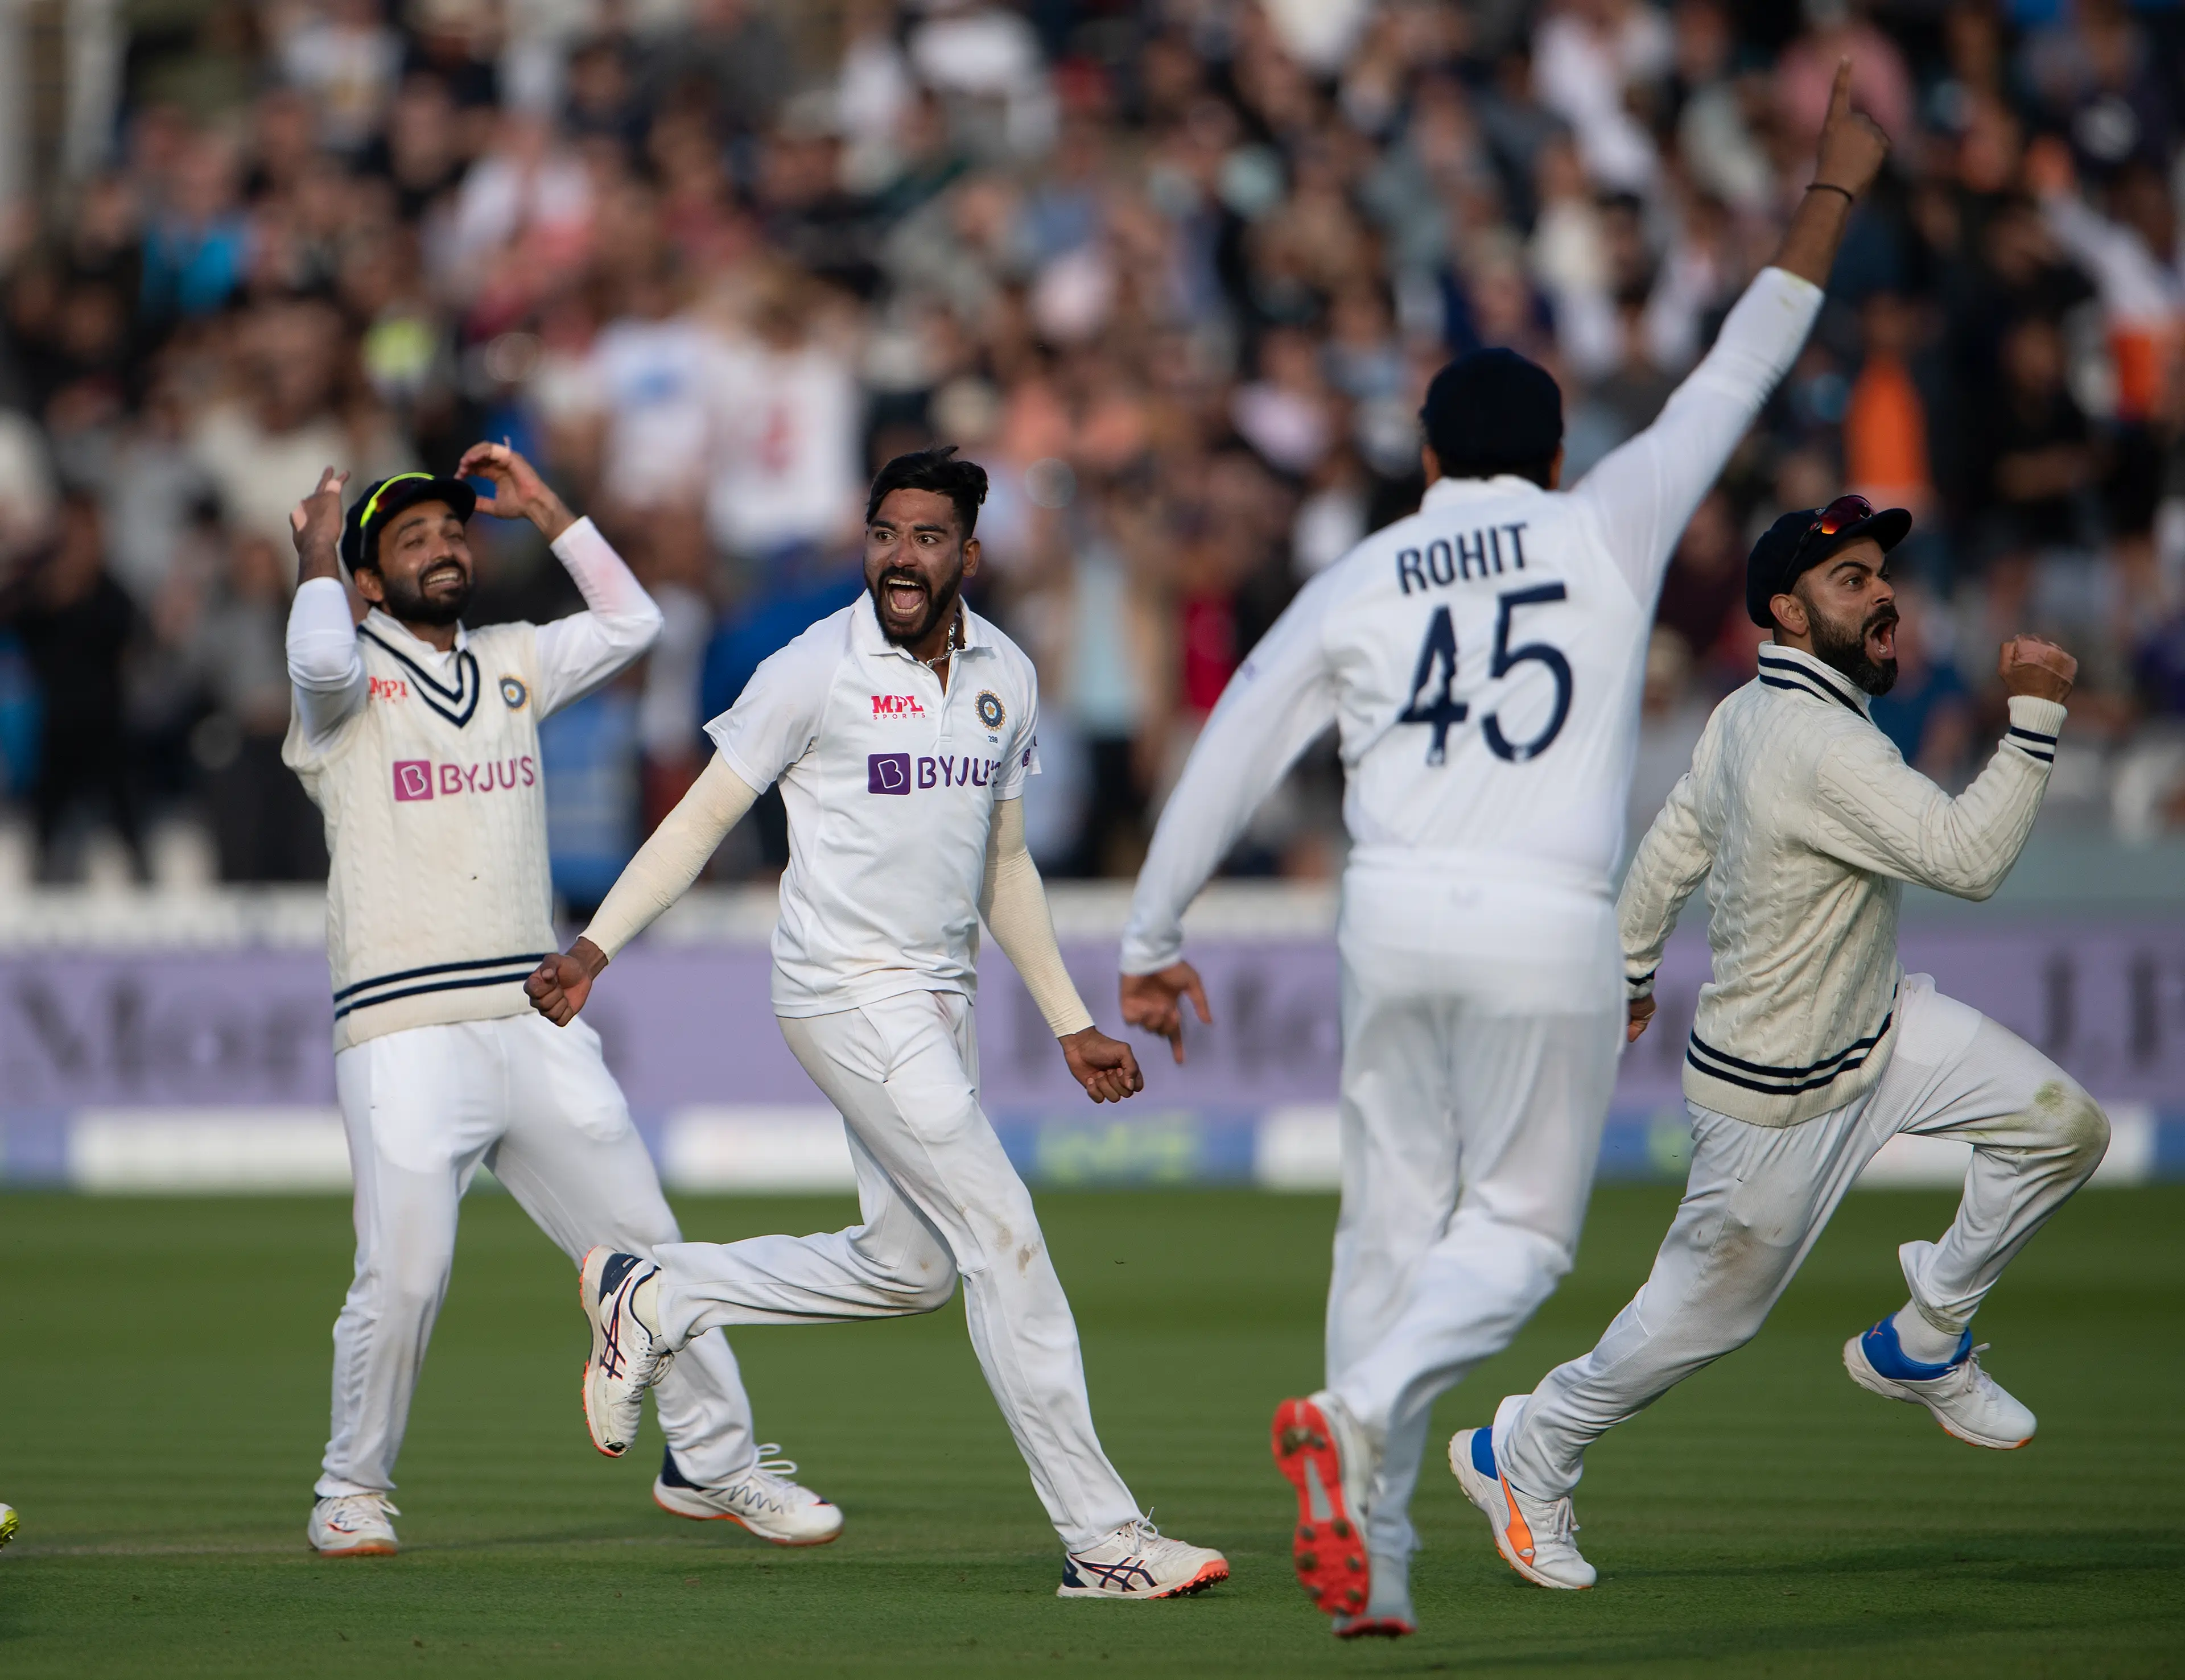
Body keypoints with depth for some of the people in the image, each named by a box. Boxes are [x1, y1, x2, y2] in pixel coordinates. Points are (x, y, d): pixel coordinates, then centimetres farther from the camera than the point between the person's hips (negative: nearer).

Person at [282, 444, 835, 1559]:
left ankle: (712, 1462, 19)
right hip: (404, 1036, -5)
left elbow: (630, 622, 12)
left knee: (647, 1248, 5)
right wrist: (315, 555, -5)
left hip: (537, 1028, 5)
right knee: (404, 1277, -12)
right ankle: (354, 1490, 7)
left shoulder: (512, 665, 19)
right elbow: (320, 662, -21)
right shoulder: (350, 678, 2)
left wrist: (543, 511, 12)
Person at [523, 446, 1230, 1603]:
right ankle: (1100, 1538, -10)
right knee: (1001, 1234, -12)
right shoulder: (816, 671, -11)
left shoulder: (1006, 677, 8)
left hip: (943, 1000, 8)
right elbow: (704, 818, -7)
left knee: (909, 1265, 10)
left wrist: (1071, 1026, 17)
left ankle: (657, 1297, 26)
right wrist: (595, 948, -17)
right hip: (847, 991, -8)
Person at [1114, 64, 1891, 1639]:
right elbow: (1738, 374, 12)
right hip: (1552, 931, -2)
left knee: (1392, 1224, 11)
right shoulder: (1609, 529, 6)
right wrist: (1837, 187, 21)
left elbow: (1229, 757, 7)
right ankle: (1361, 1411, -21)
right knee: (1518, 1229, 7)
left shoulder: (1358, 581, 10)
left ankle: (1372, 1554, 7)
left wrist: (1152, 944, 14)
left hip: (1395, 920, 2)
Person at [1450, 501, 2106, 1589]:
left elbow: (1667, 853, 12)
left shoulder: (1750, 712, 0)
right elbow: (1968, 857, -36)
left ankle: (1922, 1344, 15)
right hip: (1782, 1091, -9)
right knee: (1705, 1311, 6)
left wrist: (1628, 972, 26)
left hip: (1876, 1022, 9)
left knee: (2060, 1126, -2)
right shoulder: (1823, 748, -31)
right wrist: (2033, 715, -32)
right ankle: (1523, 1456, 28)